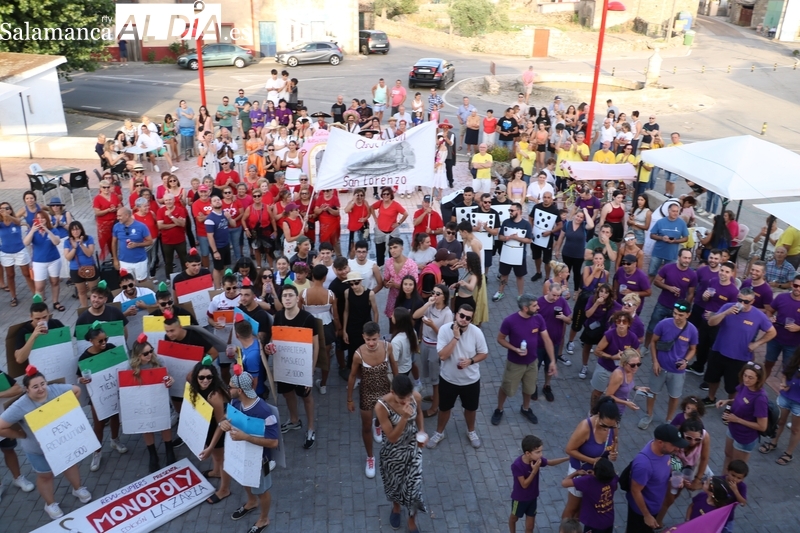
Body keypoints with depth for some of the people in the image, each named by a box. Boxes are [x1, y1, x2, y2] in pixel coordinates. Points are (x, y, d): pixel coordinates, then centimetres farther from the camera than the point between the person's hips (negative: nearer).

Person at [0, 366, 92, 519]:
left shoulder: (55, 390, -22)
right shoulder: (20, 407, -31)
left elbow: (77, 391, -4)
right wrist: (24, 435, -18)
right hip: (38, 449, -3)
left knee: (71, 464, 25)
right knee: (46, 476, 19)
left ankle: (78, 489, 52)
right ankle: (51, 505, 43)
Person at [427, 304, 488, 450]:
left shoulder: (476, 332, -18)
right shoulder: (445, 329, -21)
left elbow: (484, 353, -5)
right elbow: (442, 356, -26)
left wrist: (470, 361, -23)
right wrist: (455, 337, -32)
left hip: (471, 379, 1)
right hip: (448, 378, -1)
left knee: (471, 408, 22)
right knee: (444, 408, 19)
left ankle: (471, 431, 50)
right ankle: (439, 433, 44)